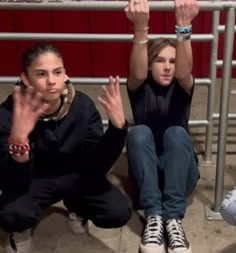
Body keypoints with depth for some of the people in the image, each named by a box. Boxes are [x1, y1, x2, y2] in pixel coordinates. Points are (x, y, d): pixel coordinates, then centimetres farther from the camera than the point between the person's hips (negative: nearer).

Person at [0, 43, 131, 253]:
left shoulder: (82, 105, -18)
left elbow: (98, 166, -18)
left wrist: (117, 125, -35)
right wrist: (18, 140, -50)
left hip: (76, 174, 3)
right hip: (33, 180, -2)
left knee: (119, 213, -19)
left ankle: (76, 207, 15)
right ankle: (21, 229, 6)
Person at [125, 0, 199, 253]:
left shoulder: (181, 88, -1)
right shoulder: (140, 88, -1)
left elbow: (184, 71, -26)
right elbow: (137, 73, -27)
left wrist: (183, 26, -45)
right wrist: (140, 27, -46)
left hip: (180, 171, 0)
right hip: (147, 171, 0)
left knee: (177, 133, -31)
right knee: (139, 132, -30)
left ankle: (173, 218, -35)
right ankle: (153, 217, -36)